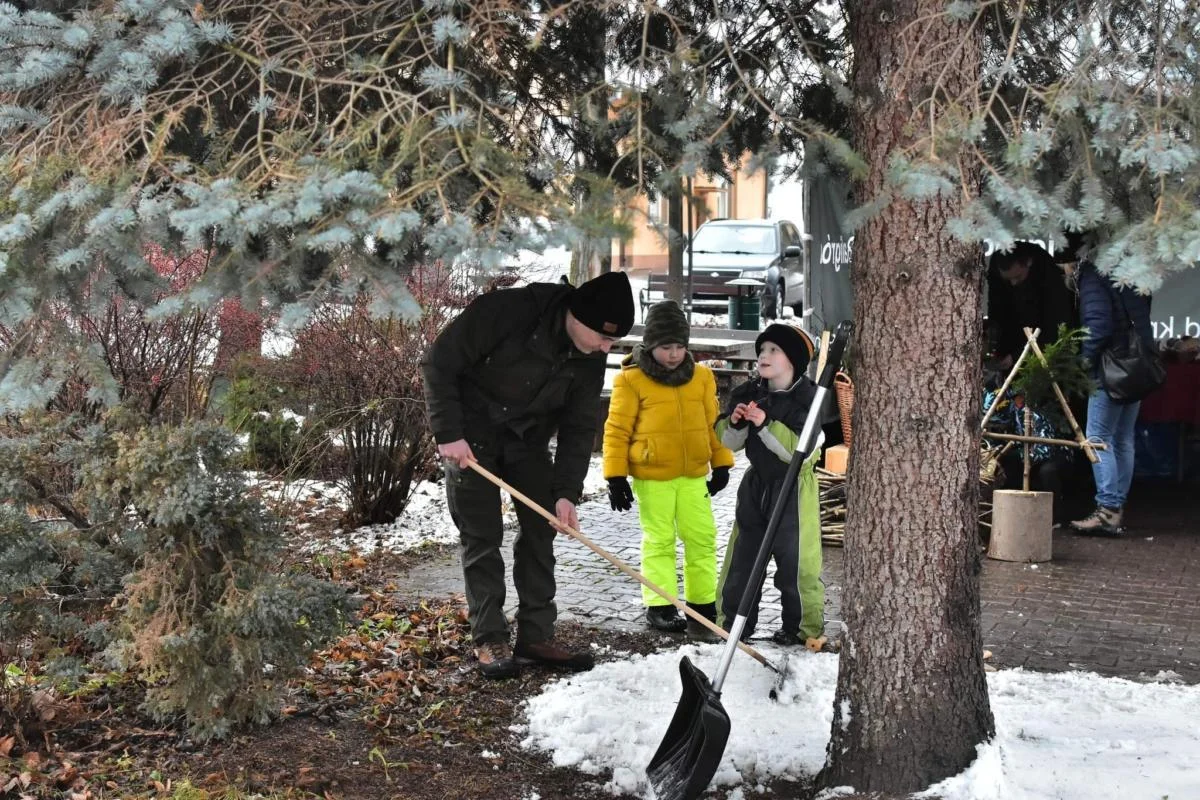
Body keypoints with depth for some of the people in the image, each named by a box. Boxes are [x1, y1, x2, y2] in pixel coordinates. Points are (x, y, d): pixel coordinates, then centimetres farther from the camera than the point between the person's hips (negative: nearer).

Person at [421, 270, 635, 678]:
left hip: (528, 439, 6)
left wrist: (566, 492, -14)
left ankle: (535, 636, 12)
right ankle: (489, 640, 5)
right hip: (471, 436, -5)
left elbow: (579, 427, -5)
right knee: (481, 537, -4)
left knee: (540, 531, 3)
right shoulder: (504, 311, -29)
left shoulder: (590, 359, -11)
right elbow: (438, 362, -23)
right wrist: (448, 434, -23)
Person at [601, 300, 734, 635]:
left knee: (702, 538, 7)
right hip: (651, 476, -4)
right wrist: (616, 477, -9)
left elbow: (713, 422, 13)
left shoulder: (701, 376, 5)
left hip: (693, 474, 4)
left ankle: (702, 605, 19)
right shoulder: (631, 380, -8)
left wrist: (721, 464, 10)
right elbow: (617, 431, -6)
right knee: (659, 540, 3)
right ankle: (659, 607, 12)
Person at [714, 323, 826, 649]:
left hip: (793, 489, -5)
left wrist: (766, 425, -31)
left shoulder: (808, 399, -16)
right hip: (755, 484, 6)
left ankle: (804, 627, 16)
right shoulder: (748, 393, 0)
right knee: (741, 556, 10)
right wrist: (734, 422, -15)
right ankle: (733, 622, 22)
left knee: (795, 561, 1)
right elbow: (730, 442, 7)